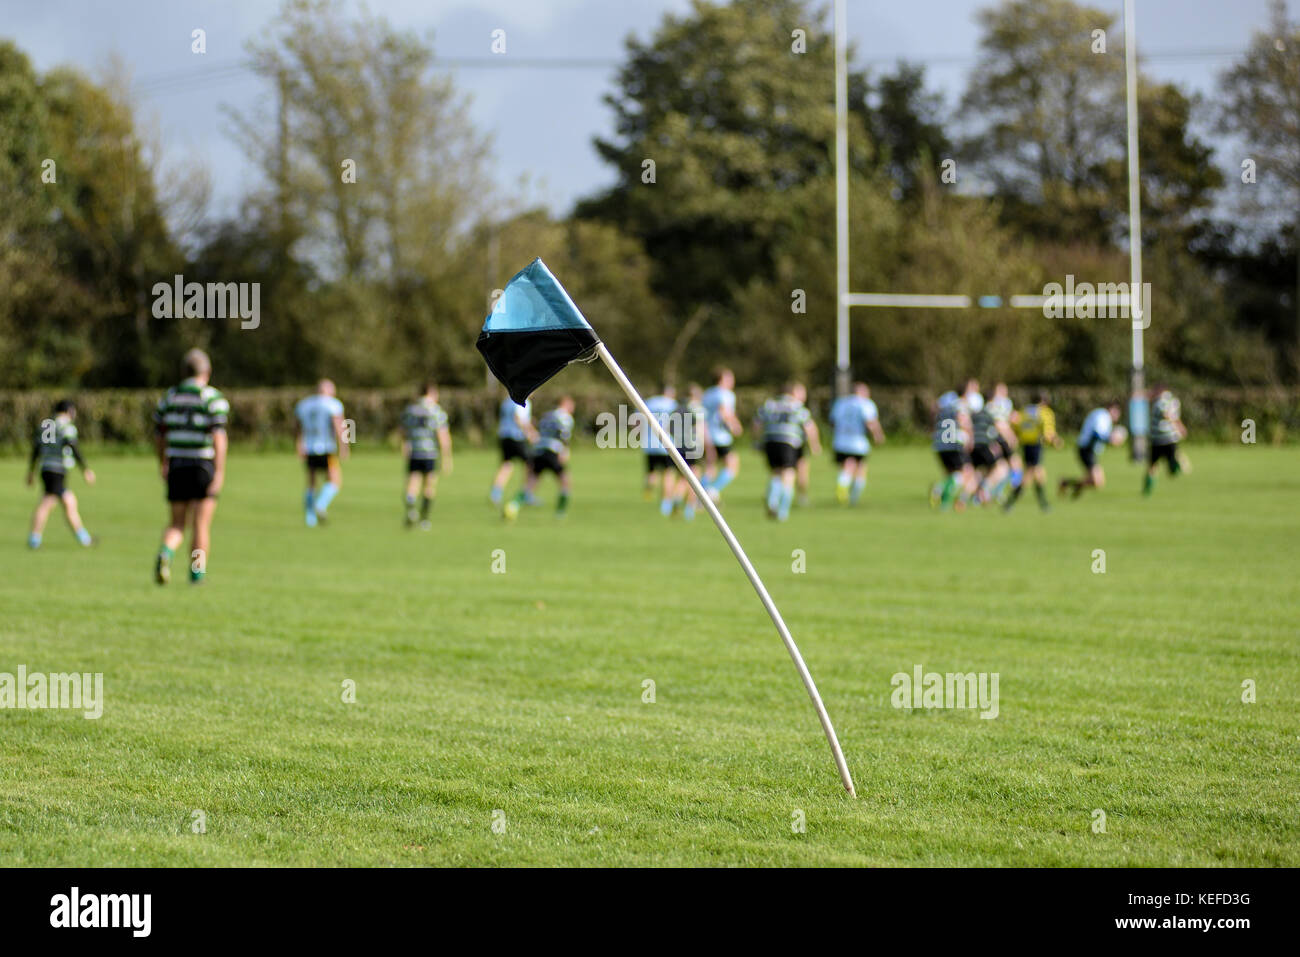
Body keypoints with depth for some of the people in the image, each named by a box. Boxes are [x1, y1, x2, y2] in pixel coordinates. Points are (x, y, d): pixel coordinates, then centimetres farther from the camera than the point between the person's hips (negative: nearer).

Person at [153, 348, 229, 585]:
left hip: (176, 468, 3)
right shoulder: (214, 399, -7)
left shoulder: (169, 397, 7)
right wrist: (220, 473, -18)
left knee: (176, 524, 11)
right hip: (204, 466, -3)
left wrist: (163, 465, 26)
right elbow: (219, 437, -17)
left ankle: (165, 553, -17)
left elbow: (159, 435, 14)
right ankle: (197, 572, 10)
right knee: (201, 524, 7)